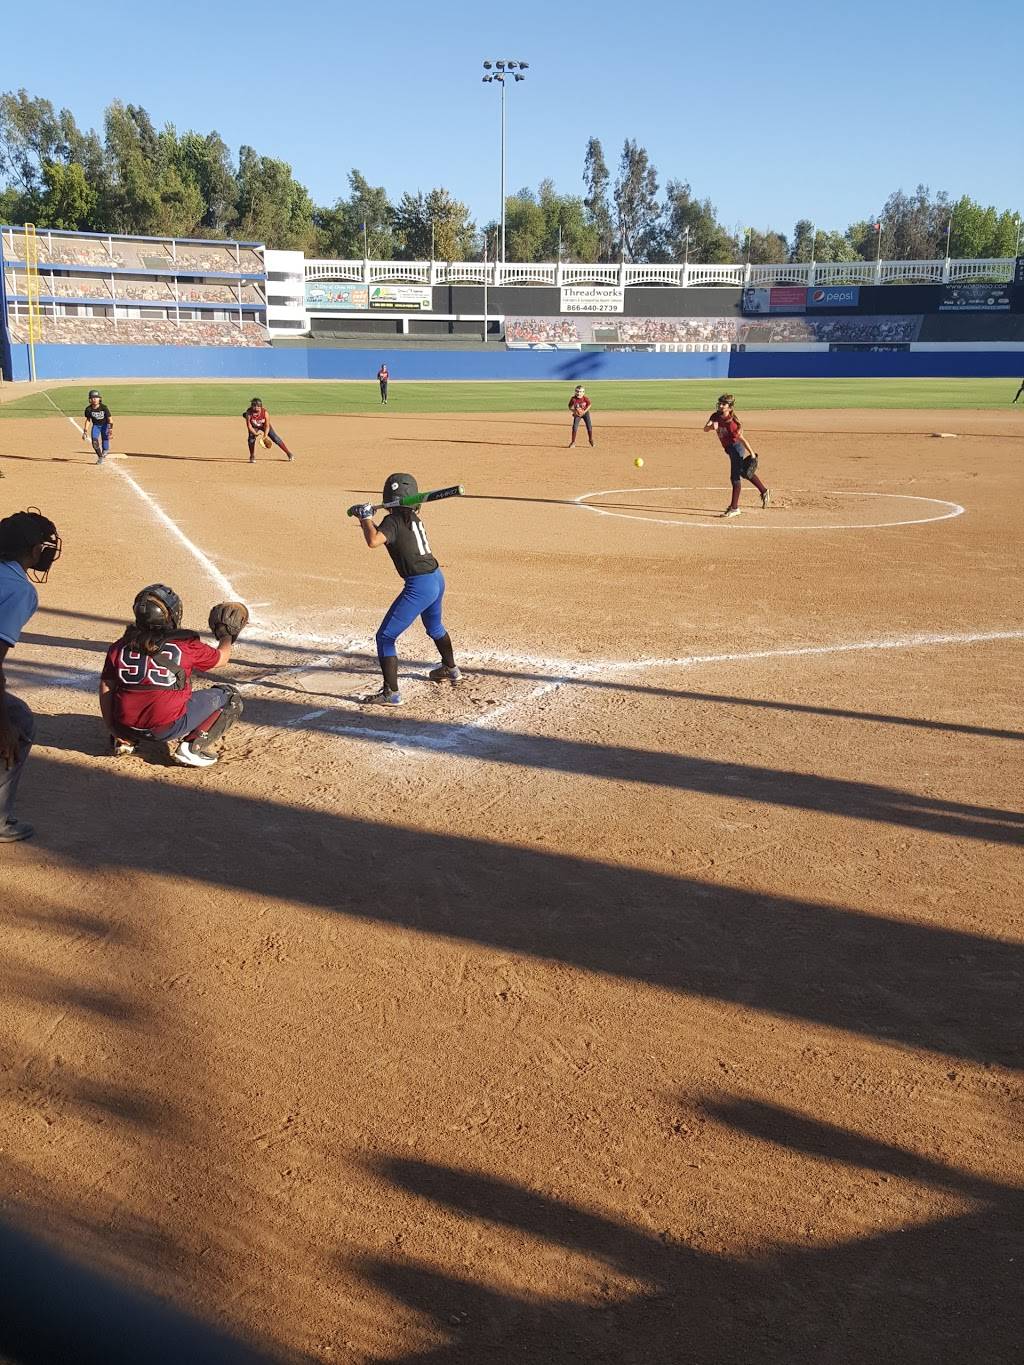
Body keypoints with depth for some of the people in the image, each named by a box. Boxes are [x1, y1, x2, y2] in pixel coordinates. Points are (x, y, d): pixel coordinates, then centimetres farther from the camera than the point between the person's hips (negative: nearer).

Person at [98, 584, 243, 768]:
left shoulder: (120, 646, 5)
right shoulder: (185, 645, -6)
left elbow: (106, 687, 8)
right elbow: (220, 658, 10)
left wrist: (112, 730, 17)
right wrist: (228, 636, 31)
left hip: (126, 727, 6)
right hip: (169, 728, -5)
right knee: (230, 697, 7)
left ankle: (125, 741, 19)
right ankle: (193, 747, -7)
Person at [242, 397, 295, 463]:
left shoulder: (265, 412, -33)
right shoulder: (249, 413, -32)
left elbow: (267, 426, -26)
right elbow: (249, 425, -26)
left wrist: (265, 436, -38)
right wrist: (255, 433, -40)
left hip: (264, 425, 0)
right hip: (254, 427, 0)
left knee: (276, 439, -5)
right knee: (251, 439, -21)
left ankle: (288, 453, 7)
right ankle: (252, 457, 1)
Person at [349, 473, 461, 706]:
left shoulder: (393, 521, -14)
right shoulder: (412, 517, 10)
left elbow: (373, 542, -32)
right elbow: (382, 535, 23)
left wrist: (366, 518, -15)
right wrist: (366, 519, 9)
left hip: (419, 586, -9)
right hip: (437, 580, 9)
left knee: (385, 636, -3)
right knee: (434, 627, 34)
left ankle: (391, 693, -8)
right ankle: (451, 670, 55)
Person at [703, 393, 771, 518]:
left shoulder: (731, 422, -23)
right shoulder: (715, 416, -3)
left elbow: (741, 438, -22)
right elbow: (705, 429, -14)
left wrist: (751, 453, -21)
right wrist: (711, 427, -36)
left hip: (736, 448, -9)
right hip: (729, 449, 9)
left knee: (735, 477, -8)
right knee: (744, 473, 21)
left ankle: (734, 508, -5)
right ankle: (764, 492, 35)